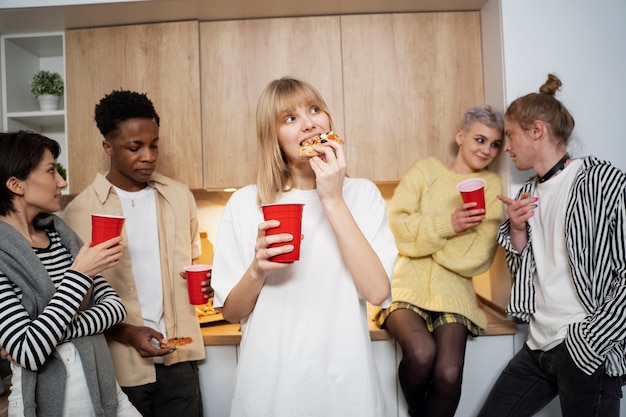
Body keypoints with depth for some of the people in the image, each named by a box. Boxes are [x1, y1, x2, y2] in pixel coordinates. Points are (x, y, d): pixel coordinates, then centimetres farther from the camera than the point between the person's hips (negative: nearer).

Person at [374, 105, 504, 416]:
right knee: (422, 352, -28)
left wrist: (421, 234, -4)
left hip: (453, 287, 1)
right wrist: (448, 224, -14)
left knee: (449, 375, -21)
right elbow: (395, 227, -3)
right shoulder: (425, 170, 8)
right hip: (408, 282, -1)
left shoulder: (491, 185, 11)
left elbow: (477, 255, 1)